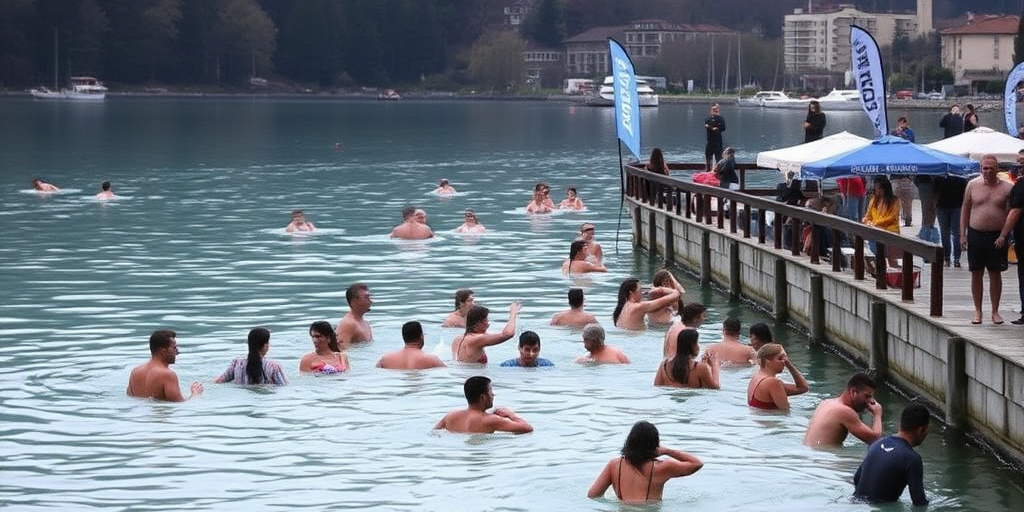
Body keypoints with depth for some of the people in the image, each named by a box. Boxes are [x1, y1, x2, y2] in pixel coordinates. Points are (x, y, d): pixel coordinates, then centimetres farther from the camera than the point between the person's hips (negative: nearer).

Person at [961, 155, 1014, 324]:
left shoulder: (1006, 188, -1)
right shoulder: (972, 185, 4)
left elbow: (1011, 213, 1)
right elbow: (965, 209, 9)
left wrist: (1004, 236, -10)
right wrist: (962, 234, 3)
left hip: (997, 236, -1)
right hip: (975, 235, 1)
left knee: (995, 274, 4)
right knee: (976, 273, 5)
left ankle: (995, 312, 12)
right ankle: (978, 311, 14)